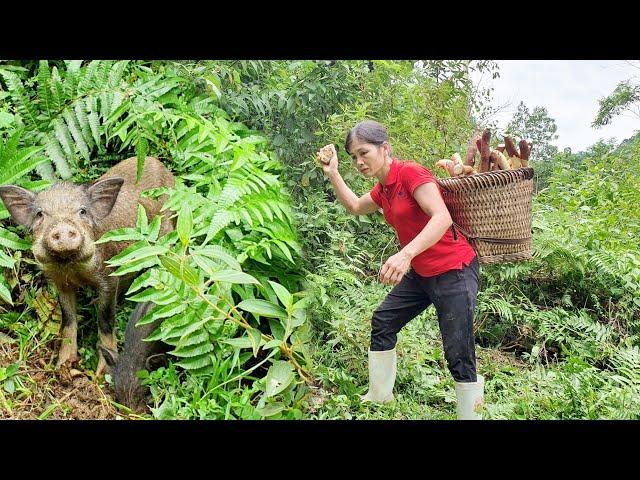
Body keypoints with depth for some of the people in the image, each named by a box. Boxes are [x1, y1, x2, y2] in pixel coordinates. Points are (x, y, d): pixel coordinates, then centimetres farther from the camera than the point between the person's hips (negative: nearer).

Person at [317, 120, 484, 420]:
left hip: (454, 272, -9)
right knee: (382, 322, 16)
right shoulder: (383, 189, 8)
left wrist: (406, 254, -44)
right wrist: (332, 173, 17)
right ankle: (379, 396, 33)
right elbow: (355, 207, 28)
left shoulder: (410, 173, -19)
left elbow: (442, 217, -31)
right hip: (420, 273, 9)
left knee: (458, 357, -8)